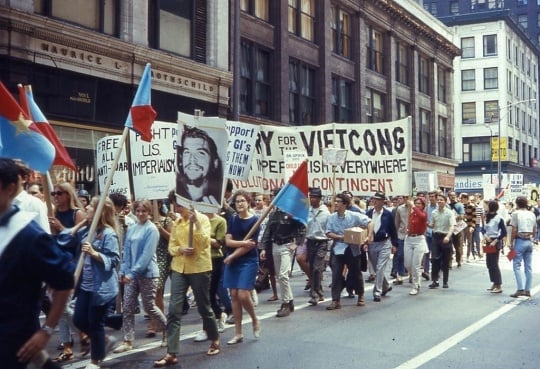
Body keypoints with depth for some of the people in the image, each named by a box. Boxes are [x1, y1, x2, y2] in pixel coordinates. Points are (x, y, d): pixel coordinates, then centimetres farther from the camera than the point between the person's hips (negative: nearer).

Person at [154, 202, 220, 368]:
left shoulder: (202, 218, -6)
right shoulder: (176, 222, 9)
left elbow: (205, 242, -18)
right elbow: (171, 246, 8)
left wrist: (196, 222, -25)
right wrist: (181, 249, -13)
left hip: (199, 268, -4)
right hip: (179, 269, 4)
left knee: (204, 307, 9)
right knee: (174, 310, -5)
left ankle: (215, 340, 33)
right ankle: (171, 354, -3)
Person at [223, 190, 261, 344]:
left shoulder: (254, 220, -7)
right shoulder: (232, 220, 8)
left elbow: (250, 245, -12)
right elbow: (228, 241, -2)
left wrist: (232, 256, -9)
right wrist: (242, 242, -17)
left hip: (249, 262, -5)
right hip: (232, 262, 5)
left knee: (243, 295, -13)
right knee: (234, 295, 4)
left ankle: (255, 320, 17)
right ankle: (238, 333, 12)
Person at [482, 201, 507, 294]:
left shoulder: (498, 218, -14)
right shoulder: (487, 217, 9)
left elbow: (504, 232, -15)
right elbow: (484, 228, 14)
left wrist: (495, 241, -18)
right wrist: (485, 235, -6)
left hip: (495, 242, -8)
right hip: (488, 241, 8)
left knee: (494, 264, -7)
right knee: (489, 263, 12)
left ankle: (499, 286, -2)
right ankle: (494, 283, 24)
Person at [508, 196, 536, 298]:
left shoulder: (516, 213, -8)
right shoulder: (532, 214, 11)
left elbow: (514, 230, -12)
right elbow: (534, 231, 11)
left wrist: (511, 243, -6)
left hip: (520, 241, -6)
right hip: (529, 241, 6)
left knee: (517, 265, -4)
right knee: (528, 267, 8)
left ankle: (520, 289, -13)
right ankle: (527, 290, 11)